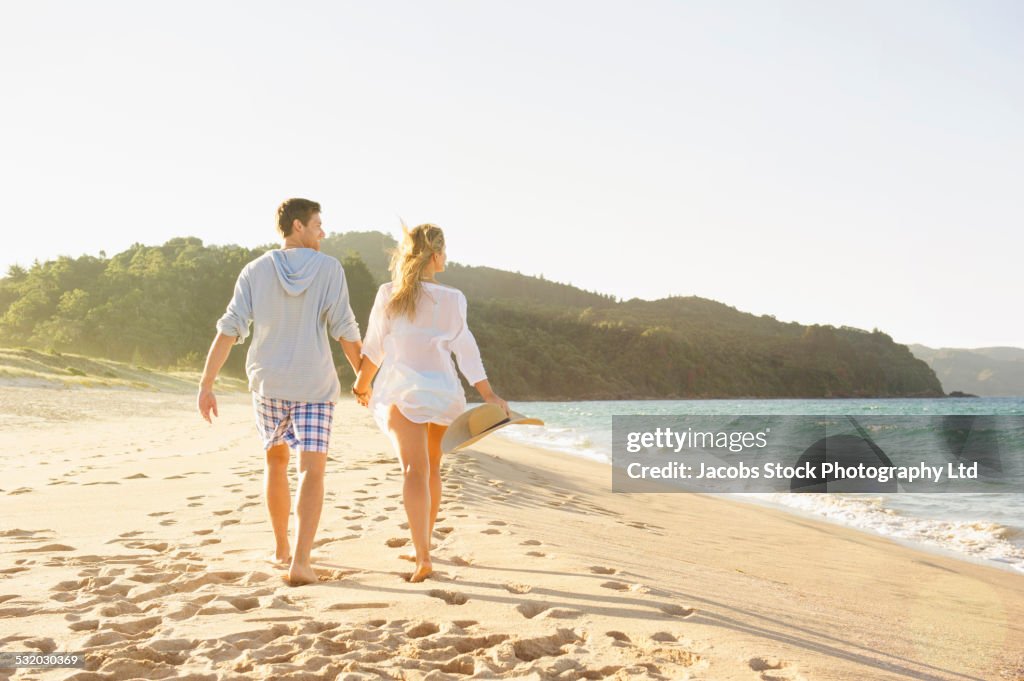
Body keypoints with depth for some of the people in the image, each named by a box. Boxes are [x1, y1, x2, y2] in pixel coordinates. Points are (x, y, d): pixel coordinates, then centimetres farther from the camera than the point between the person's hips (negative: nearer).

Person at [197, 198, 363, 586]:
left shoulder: (255, 271, -1)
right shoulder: (329, 269, -7)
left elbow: (230, 329, -7)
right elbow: (345, 331, -7)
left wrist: (206, 386, -4)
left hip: (268, 383, 3)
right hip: (315, 386, -3)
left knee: (276, 459, 21)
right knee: (312, 471, -4)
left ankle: (281, 548, 30)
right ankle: (300, 561, -18)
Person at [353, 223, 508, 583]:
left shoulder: (388, 294, -1)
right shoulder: (452, 298, -1)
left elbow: (373, 348, 3)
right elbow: (466, 350, -1)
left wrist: (361, 386, 19)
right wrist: (489, 395, 5)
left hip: (401, 391, -1)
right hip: (442, 389, 2)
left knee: (415, 471, -8)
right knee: (432, 469, 19)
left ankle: (422, 557, -21)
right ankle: (423, 545, 32)